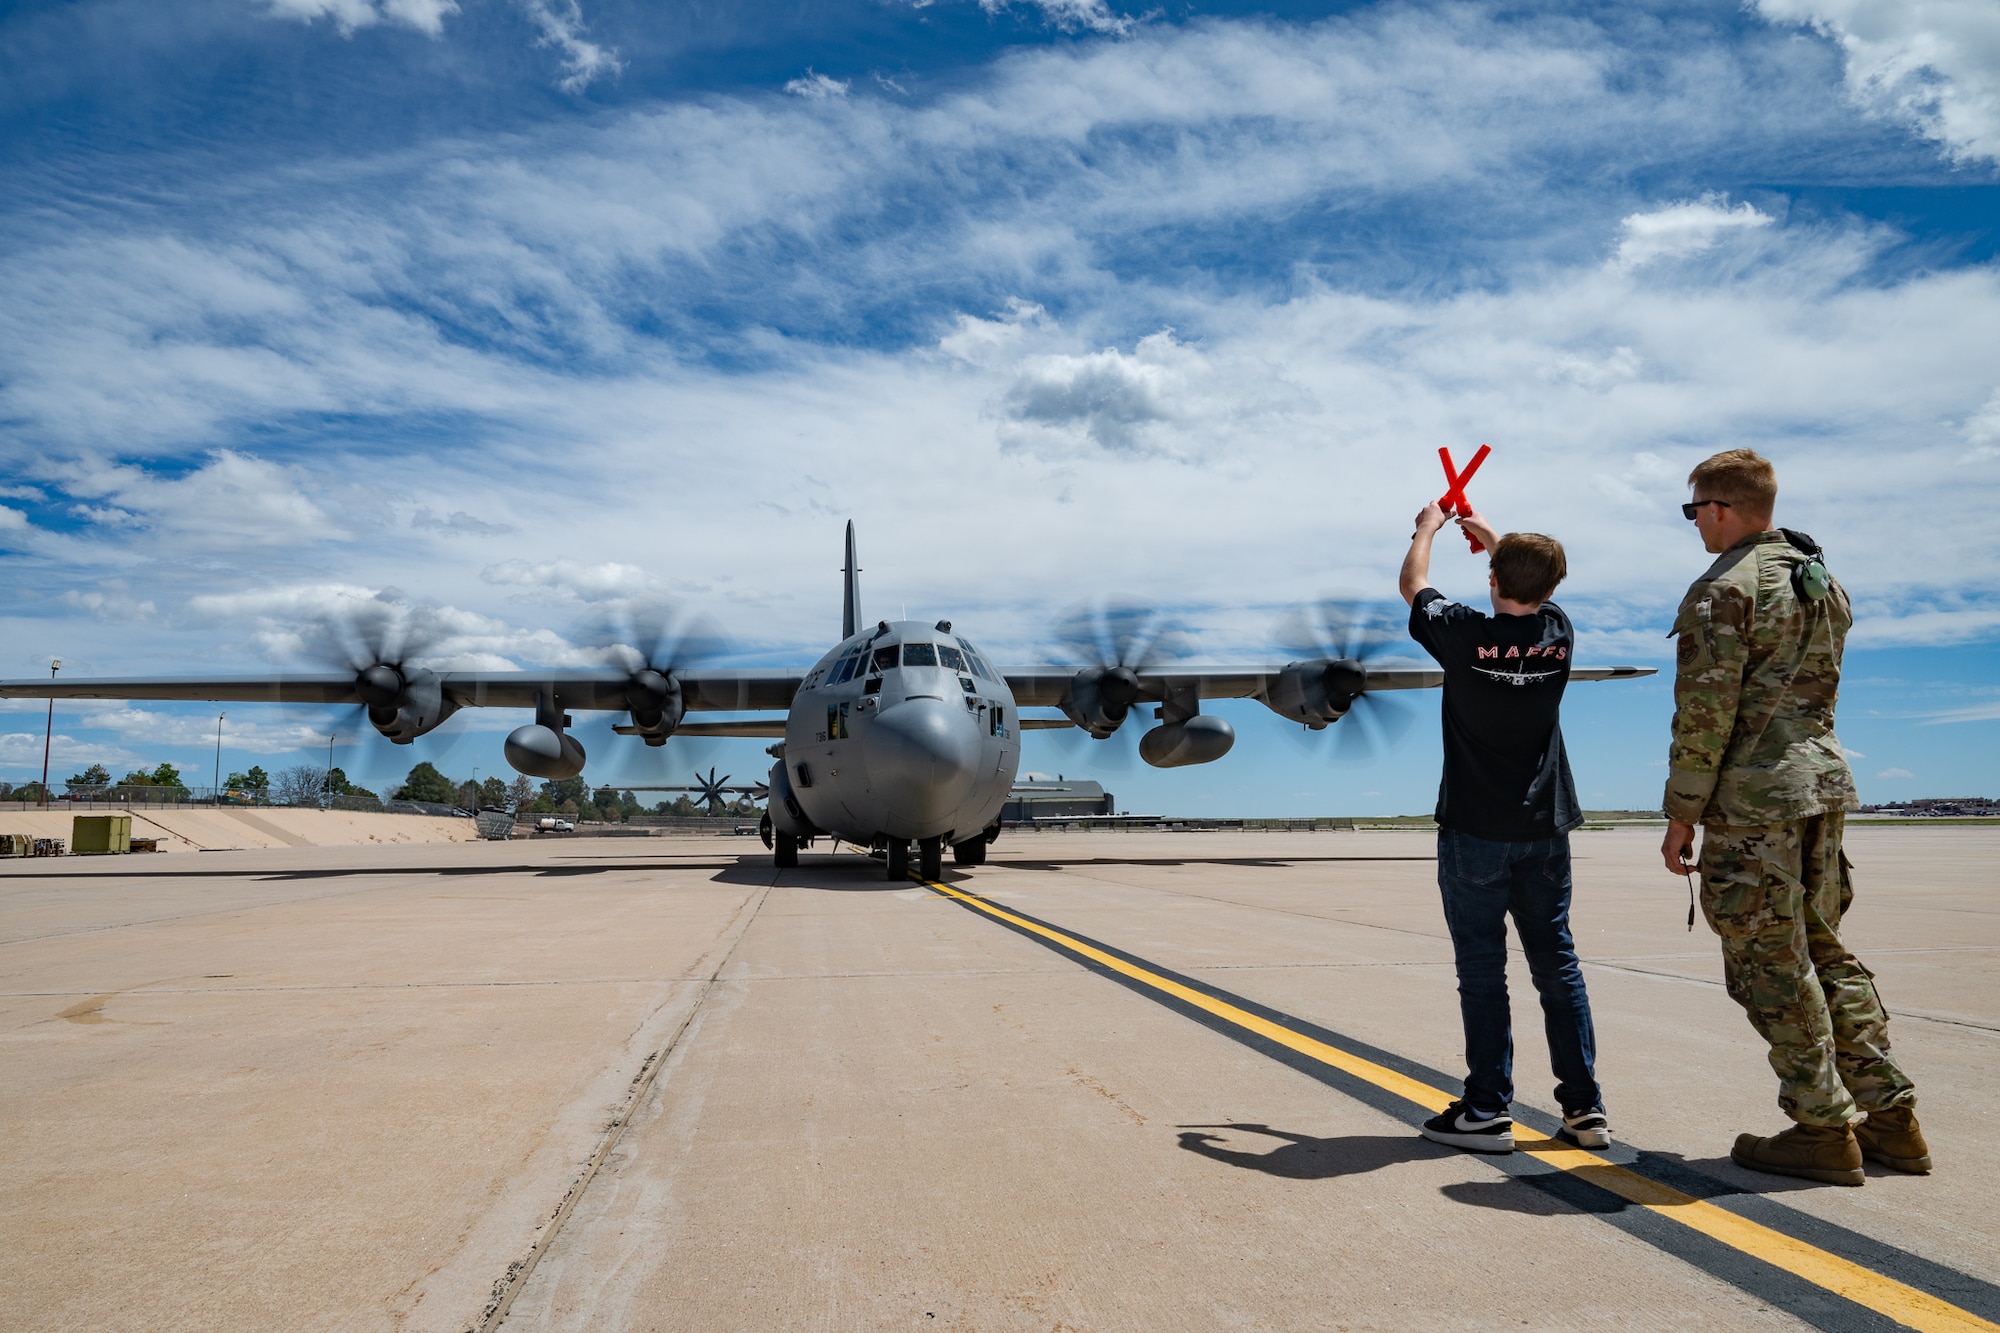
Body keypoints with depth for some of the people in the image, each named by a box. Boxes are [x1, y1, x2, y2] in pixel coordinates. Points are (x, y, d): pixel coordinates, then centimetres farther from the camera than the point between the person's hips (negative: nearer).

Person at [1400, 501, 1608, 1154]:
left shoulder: (1466, 634, -13)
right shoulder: (1558, 633, -1)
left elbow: (1413, 585, 6)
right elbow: (1533, 594, 23)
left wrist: (1428, 526, 24)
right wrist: (1489, 535, 36)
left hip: (1474, 831, -4)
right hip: (1545, 830, 4)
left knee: (1482, 970, 1)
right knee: (1558, 964, 10)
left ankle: (1488, 1111, 5)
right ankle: (1584, 1108, 14)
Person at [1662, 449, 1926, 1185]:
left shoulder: (1724, 590, -13)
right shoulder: (1822, 580, 14)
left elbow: (1705, 714, -16)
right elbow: (1816, 690, 19)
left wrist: (1681, 814, -11)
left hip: (1752, 798, -9)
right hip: (1823, 783, 9)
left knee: (1772, 965, 0)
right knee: (1824, 951, 16)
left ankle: (1824, 1129, 6)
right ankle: (1890, 1116, 19)